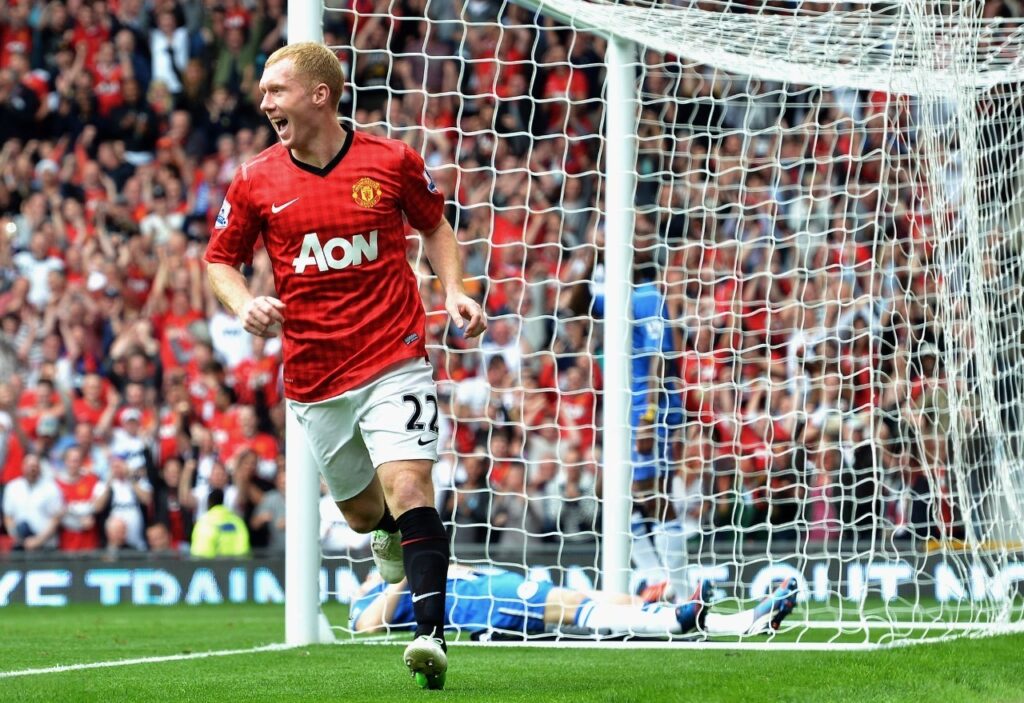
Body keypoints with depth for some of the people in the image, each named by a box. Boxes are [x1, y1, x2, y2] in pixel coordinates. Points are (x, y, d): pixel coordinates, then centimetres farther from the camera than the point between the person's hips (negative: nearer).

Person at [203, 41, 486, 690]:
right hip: (314, 379, 3)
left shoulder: (393, 162, -3)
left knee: (407, 488, -20)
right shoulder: (255, 182, 0)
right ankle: (390, 531, 53)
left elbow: (435, 225, 14)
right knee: (361, 511, 15)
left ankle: (432, 633, -22)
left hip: (395, 361, -3)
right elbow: (221, 258, 11)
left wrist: (455, 292, -1)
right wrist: (245, 305, -9)